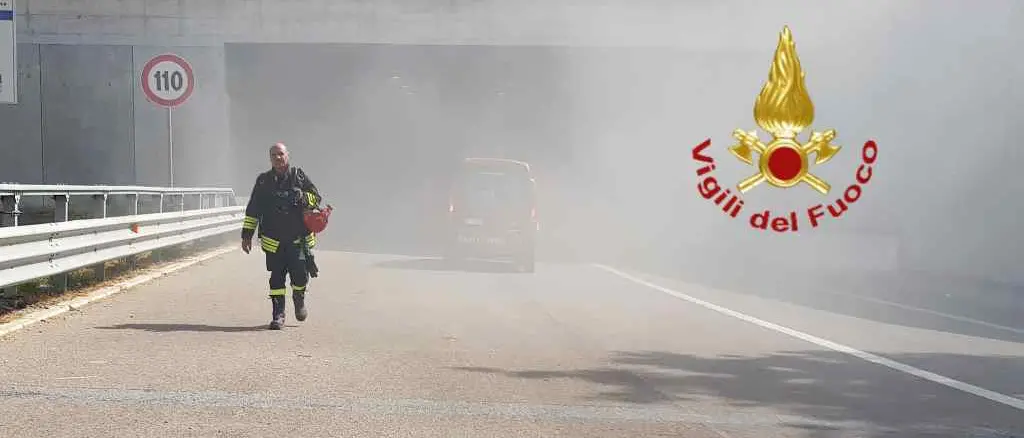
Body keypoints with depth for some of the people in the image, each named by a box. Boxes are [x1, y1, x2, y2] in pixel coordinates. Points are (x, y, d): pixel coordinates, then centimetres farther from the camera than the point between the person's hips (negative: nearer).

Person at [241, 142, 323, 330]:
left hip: (298, 239, -1)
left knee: (300, 274, -7)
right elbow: (252, 211, 9)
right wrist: (246, 235, 5)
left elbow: (317, 197, 6)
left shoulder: (299, 176, 5)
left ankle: (299, 299, 23)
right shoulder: (263, 181, 7)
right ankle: (278, 314, 8)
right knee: (276, 278, 1)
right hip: (274, 241, 1)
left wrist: (302, 198, -16)